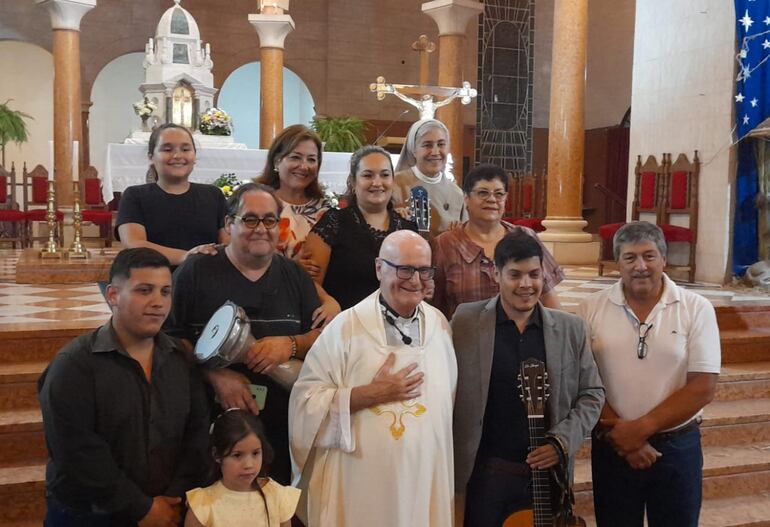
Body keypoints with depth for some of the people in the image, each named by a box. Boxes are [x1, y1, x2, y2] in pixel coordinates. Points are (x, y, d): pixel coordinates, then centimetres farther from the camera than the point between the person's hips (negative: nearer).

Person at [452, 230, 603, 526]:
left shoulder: (571, 328, 2)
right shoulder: (465, 322, -4)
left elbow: (592, 393, 7)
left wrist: (563, 441, -7)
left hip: (549, 474, 2)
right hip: (484, 475, -2)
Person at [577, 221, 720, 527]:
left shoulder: (696, 309, -6)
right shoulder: (591, 309, -4)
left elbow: (703, 387, -10)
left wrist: (640, 428, -15)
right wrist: (621, 434, -13)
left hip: (678, 447, 0)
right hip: (612, 447, 1)